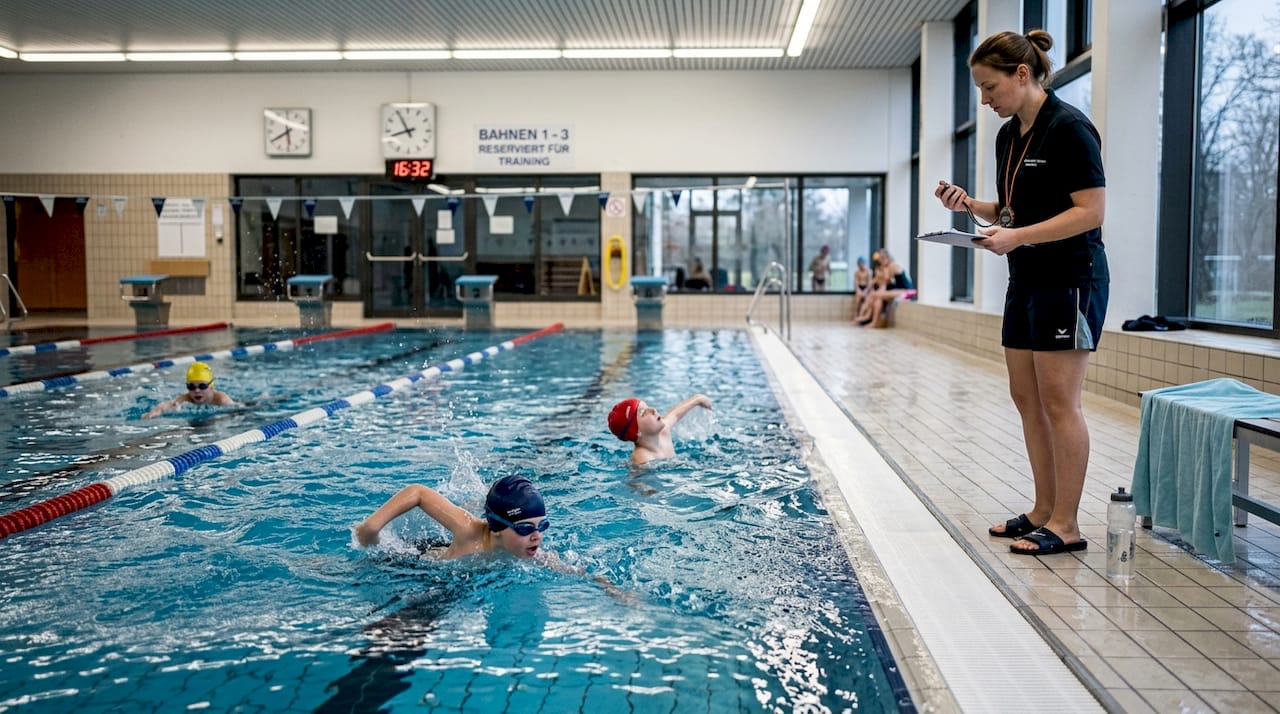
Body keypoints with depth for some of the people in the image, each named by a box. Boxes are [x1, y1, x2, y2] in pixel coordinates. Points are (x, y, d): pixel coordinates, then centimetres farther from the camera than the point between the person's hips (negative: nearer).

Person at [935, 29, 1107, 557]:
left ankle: (1066, 525, 4)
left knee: (1058, 402, -5)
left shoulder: (1069, 128, -13)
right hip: (1025, 282, 9)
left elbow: (1091, 211, -18)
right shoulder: (1008, 136, 12)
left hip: (1069, 281, -9)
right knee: (1027, 398, 10)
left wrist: (1018, 236, -25)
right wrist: (970, 206, 1)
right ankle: (1044, 511, 20)